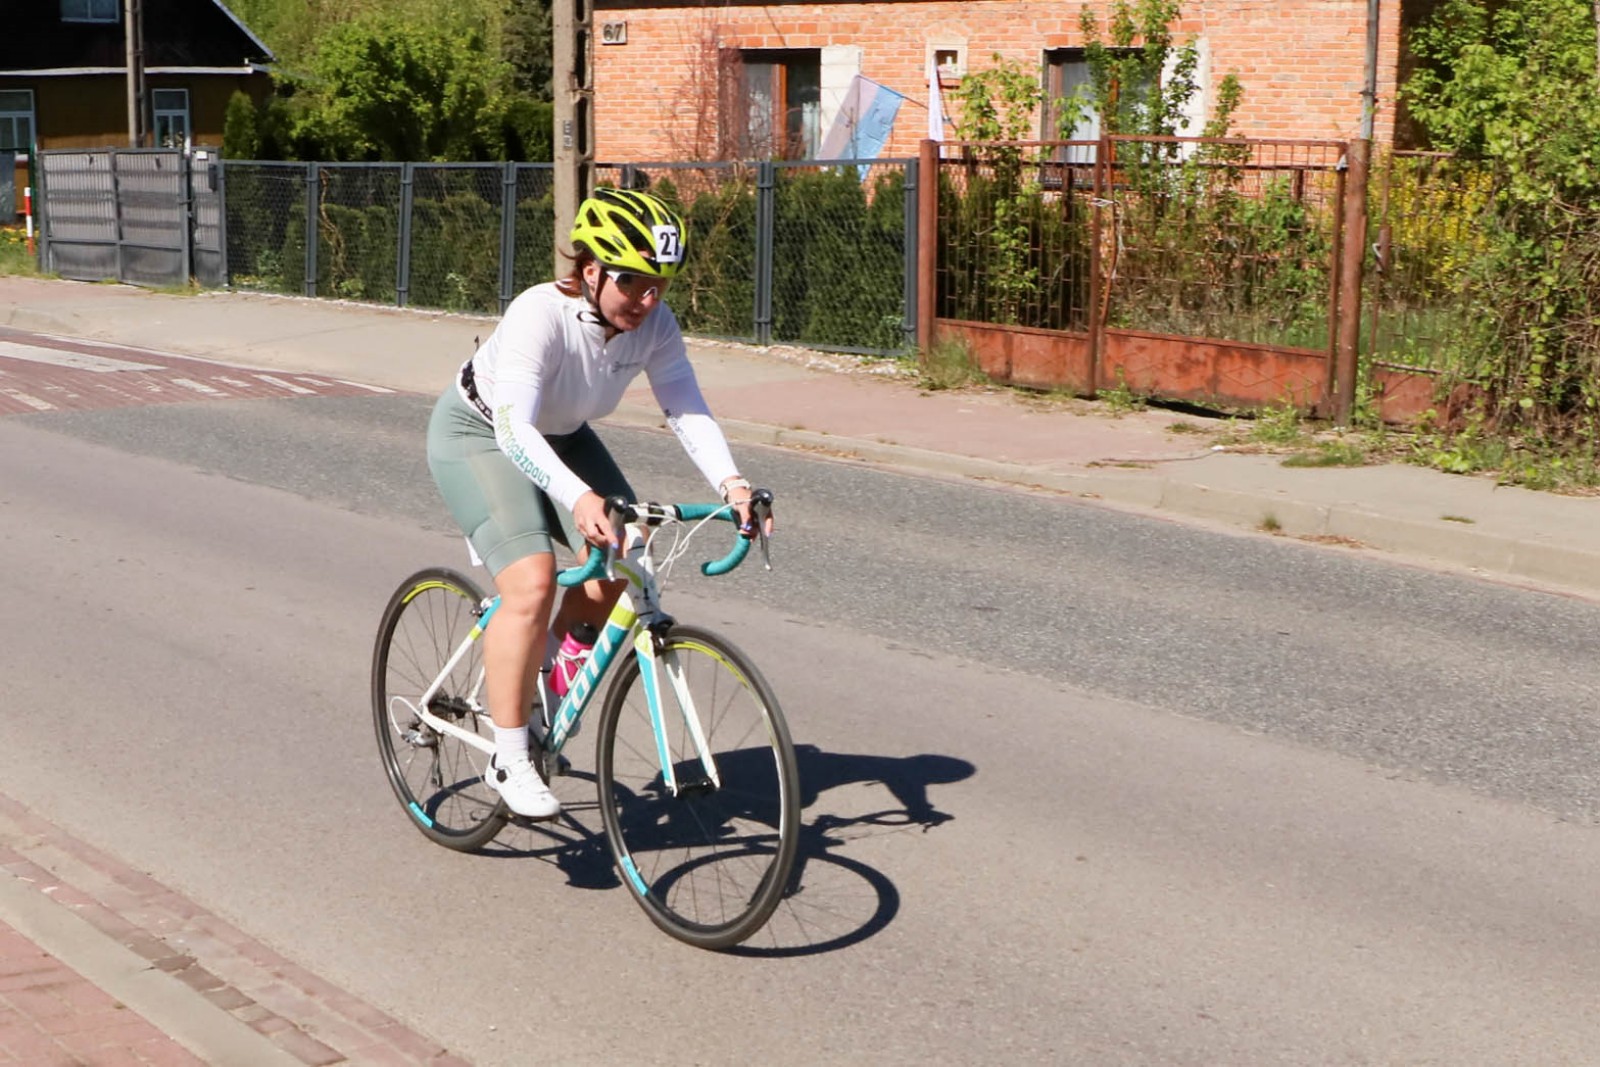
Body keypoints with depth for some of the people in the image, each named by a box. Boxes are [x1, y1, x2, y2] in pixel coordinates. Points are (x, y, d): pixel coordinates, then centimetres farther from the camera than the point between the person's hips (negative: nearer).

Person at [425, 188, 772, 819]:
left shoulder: (654, 325, -20)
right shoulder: (541, 315, -36)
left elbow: (687, 410, -24)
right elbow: (515, 429, -46)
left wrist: (730, 482, -42)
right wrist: (579, 498, -61)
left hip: (560, 437, 6)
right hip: (478, 435, -6)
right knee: (532, 584, -24)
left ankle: (538, 672, 16)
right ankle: (509, 761, -11)